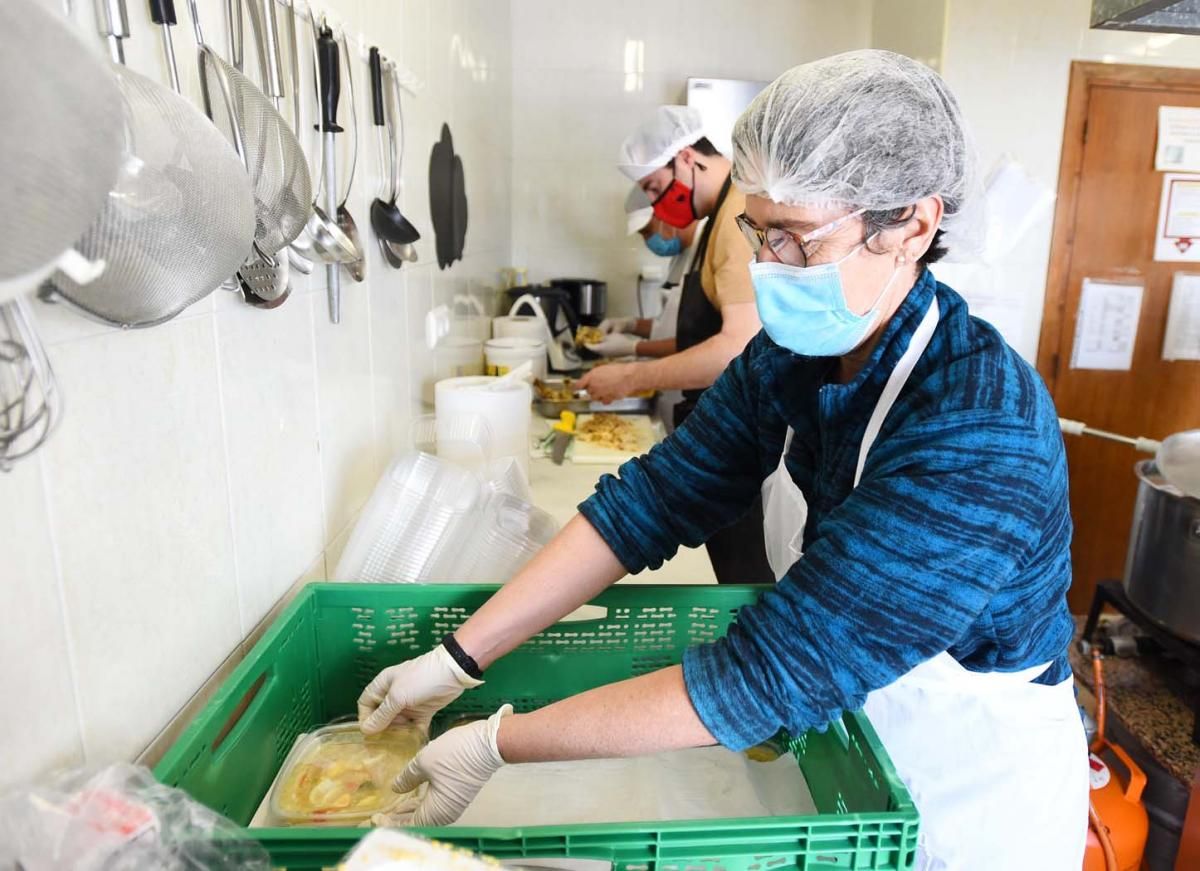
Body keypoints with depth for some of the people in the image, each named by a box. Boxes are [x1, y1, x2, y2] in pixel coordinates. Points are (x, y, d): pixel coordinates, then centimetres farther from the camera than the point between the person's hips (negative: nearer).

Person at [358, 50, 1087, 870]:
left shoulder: (975, 439, -33)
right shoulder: (797, 355, -12)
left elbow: (765, 677, -34)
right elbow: (650, 502, -14)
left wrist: (500, 742, -29)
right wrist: (458, 660, -16)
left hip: (977, 801, -5)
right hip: (856, 743, 5)